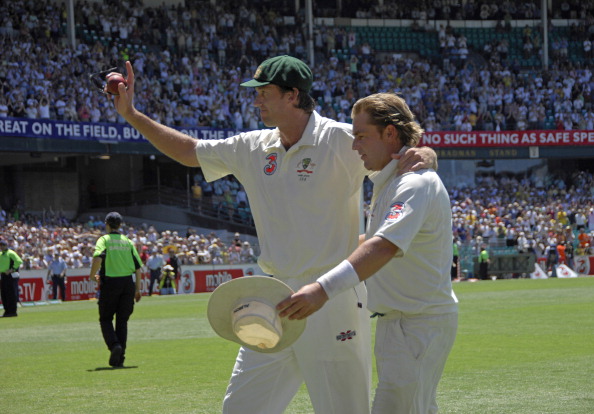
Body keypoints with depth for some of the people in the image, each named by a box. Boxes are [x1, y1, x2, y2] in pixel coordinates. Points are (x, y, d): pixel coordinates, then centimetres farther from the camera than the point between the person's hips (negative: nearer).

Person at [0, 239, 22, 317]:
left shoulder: (11, 253, -8)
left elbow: (19, 261, -17)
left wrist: (12, 269, -18)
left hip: (10, 276, -8)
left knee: (11, 294, -6)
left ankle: (12, 311, -2)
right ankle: (7, 311, 15)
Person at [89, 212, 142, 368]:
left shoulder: (104, 240, 0)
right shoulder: (128, 241, 11)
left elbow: (98, 257, -20)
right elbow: (138, 266, 7)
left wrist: (92, 274, -5)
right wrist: (137, 289, 12)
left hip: (110, 283, -3)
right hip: (128, 283, 3)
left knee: (105, 319, 10)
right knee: (122, 320, 10)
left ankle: (114, 345, -16)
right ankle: (119, 358, 6)